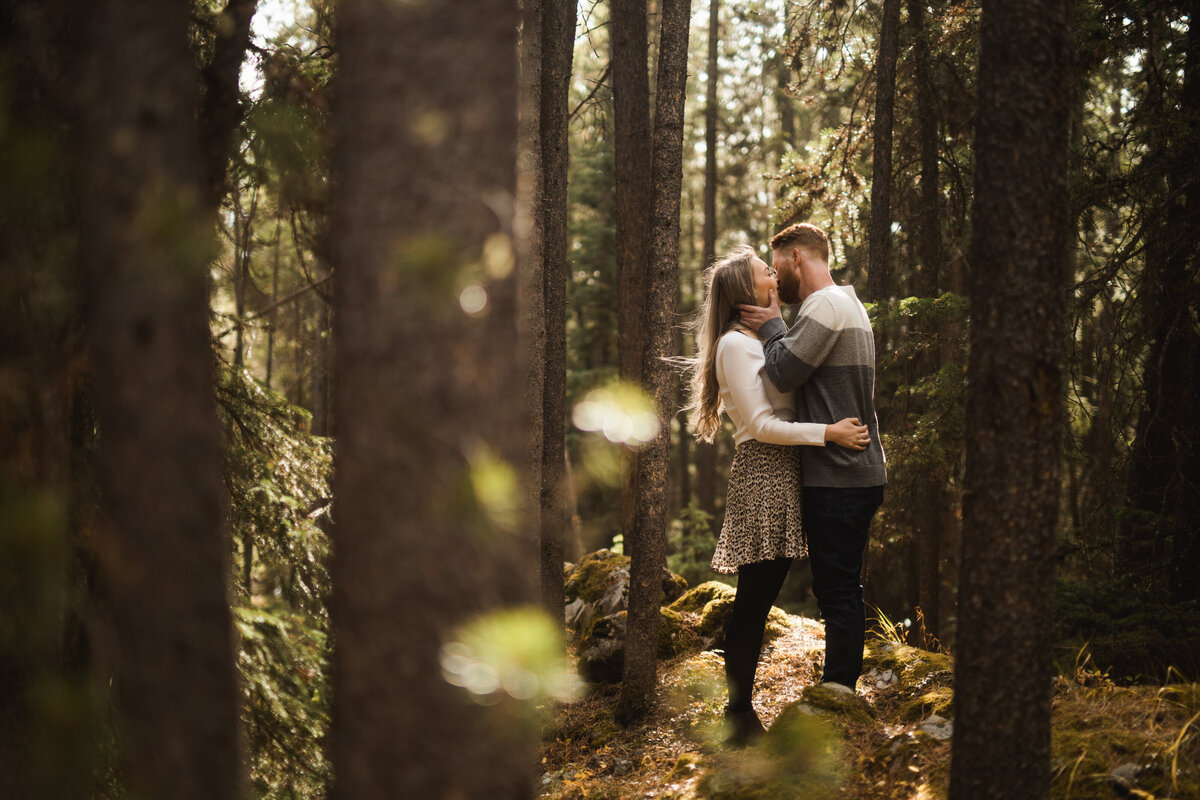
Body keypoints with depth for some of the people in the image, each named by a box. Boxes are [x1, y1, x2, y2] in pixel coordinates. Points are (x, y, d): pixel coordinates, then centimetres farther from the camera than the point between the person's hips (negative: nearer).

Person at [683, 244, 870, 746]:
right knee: (755, 599, -7)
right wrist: (828, 433, -17)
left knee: (759, 600, 9)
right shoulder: (736, 344, -8)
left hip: (781, 477, 9)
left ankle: (741, 712, 14)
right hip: (761, 474, -9)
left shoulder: (763, 340, 21)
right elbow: (760, 424, -14)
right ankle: (739, 716, -4)